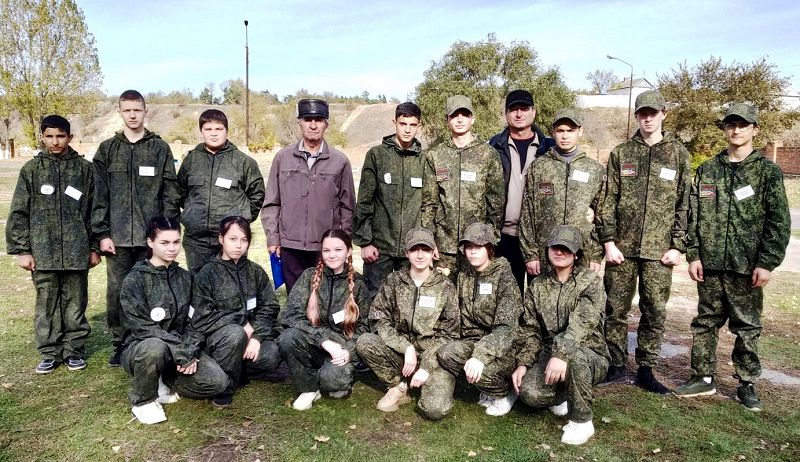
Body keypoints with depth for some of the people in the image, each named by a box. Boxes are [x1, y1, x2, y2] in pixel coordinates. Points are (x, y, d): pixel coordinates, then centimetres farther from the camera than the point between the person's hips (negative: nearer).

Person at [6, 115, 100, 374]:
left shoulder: (84, 168, 4)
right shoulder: (32, 169, 5)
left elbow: (94, 211, 6)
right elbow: (18, 213, 5)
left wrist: (94, 247, 4)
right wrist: (21, 250, -1)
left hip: (76, 250, 0)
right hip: (43, 251, 1)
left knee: (75, 303, 7)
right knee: (46, 304, 7)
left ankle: (74, 350, 19)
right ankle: (50, 353, 19)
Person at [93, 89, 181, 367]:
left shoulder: (160, 149, 5)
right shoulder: (107, 150, 9)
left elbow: (171, 194, 2)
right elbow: (99, 196, 6)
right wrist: (102, 234, -1)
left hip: (151, 236, -1)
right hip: (117, 237, 2)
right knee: (116, 291, 5)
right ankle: (119, 343, 20)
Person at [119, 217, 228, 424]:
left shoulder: (185, 278, 6)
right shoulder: (134, 280, -10)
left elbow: (191, 321, 8)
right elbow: (143, 327, -18)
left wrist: (190, 351, -10)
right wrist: (182, 353, -23)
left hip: (180, 348, 4)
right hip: (140, 346, -4)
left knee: (217, 381, -19)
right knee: (155, 347, -40)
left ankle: (163, 384, 6)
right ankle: (142, 400, -10)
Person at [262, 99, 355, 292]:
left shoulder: (340, 161, 1)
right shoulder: (283, 157, 4)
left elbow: (347, 207, 6)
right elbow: (271, 203, 7)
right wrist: (272, 238, 2)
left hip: (327, 249, -1)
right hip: (290, 247, 1)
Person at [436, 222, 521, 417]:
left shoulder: (504, 277, -11)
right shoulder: (463, 277, 8)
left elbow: (505, 328, -22)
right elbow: (461, 319, 9)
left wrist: (481, 356, -35)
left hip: (504, 348, -5)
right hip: (473, 341, 5)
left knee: (478, 370, -33)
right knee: (445, 354, -25)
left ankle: (505, 393, 3)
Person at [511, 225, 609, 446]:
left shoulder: (590, 281, -9)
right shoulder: (537, 285, 5)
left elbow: (582, 323, -26)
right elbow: (529, 329, 5)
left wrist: (561, 354, -40)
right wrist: (523, 363, -8)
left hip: (589, 357, -3)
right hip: (548, 353, 3)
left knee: (573, 353, -38)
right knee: (530, 393, -25)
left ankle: (582, 421, -14)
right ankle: (560, 396, 13)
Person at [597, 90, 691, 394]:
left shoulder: (678, 153, 6)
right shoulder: (621, 153, 6)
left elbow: (684, 204, 4)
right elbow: (608, 201, 3)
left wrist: (678, 246, -2)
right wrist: (608, 241, -4)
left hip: (659, 250, 0)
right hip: (622, 247, 0)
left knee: (655, 313, 6)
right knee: (616, 310, 6)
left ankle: (646, 371, 20)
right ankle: (616, 366, 21)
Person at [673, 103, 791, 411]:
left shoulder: (768, 171, 0)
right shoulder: (707, 170, 7)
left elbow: (779, 222, -3)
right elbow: (693, 215, 6)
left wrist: (767, 263, -9)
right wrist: (693, 255, 0)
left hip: (747, 267, -2)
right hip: (710, 264, 3)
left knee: (747, 328, 8)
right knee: (705, 322, 10)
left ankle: (747, 385, 22)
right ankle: (703, 378, 23)